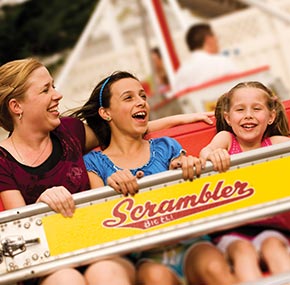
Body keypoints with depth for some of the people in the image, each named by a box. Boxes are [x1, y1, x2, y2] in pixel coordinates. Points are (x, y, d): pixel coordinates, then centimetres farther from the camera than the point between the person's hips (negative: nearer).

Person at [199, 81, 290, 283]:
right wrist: (211, 153, -36)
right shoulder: (227, 139, 14)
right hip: (231, 231, -1)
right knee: (243, 250, -33)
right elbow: (205, 153, -9)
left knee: (272, 245, -33)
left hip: (270, 226, 1)